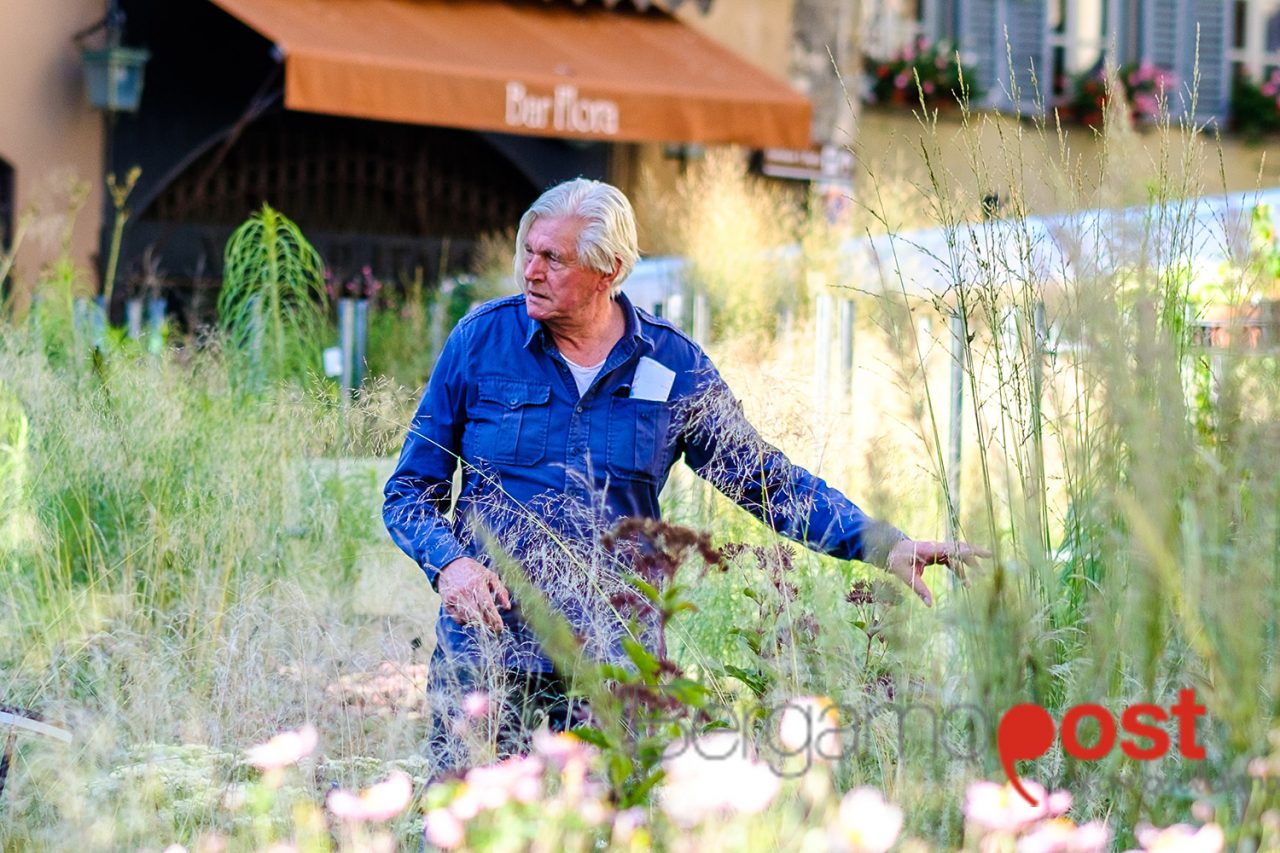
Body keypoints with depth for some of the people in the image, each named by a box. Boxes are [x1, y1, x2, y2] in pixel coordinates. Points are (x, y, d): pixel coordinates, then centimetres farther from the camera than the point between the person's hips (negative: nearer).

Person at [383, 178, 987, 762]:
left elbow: (768, 481, 8)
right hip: (484, 655, 0)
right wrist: (448, 562, -15)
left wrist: (883, 545, -3)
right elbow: (410, 492, 5)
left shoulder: (674, 367, 3)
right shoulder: (480, 341, 0)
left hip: (617, 667, 1)